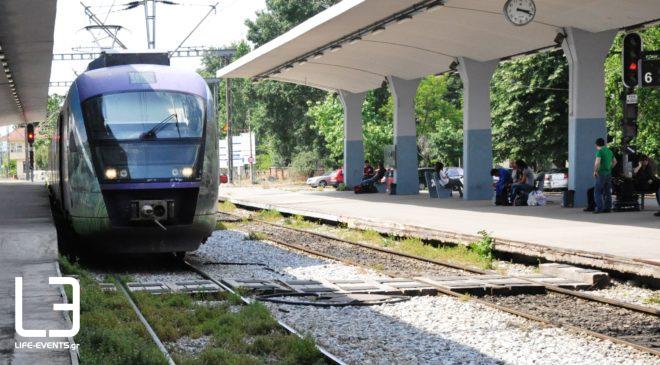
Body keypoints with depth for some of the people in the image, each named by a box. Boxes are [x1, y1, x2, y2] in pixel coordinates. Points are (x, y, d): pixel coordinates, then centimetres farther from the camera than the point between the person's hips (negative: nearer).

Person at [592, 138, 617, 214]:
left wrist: (595, 171, -14)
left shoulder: (599, 151, -12)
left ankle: (599, 208, -11)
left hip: (601, 173, -7)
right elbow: (614, 161, 25)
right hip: (608, 173, 7)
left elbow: (597, 162, -24)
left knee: (597, 191, -4)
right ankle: (607, 208, 10)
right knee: (607, 192, 11)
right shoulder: (609, 151, 13)